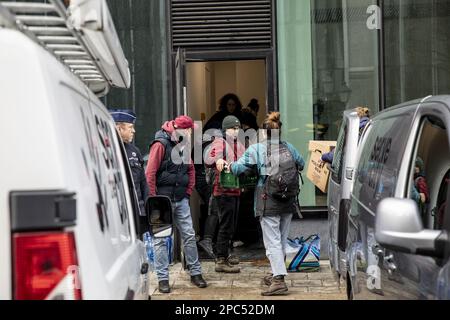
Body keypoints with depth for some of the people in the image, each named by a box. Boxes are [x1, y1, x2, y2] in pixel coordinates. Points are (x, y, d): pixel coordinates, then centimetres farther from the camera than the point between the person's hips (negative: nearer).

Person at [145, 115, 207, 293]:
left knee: (189, 235, 6)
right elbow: (150, 173, -13)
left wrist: (188, 191, 13)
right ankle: (162, 278, 3)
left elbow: (191, 170, 23)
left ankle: (195, 273, 15)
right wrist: (155, 199, -13)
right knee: (161, 239, -1)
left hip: (181, 200, 7)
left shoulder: (183, 147, 13)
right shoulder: (161, 145, -10)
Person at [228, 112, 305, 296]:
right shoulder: (288, 148, 6)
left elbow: (239, 168, -12)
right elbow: (301, 165, 19)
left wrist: (229, 165, 9)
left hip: (268, 202, -5)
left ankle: (279, 280, -13)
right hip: (289, 202, 5)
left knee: (272, 242, -4)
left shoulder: (257, 149, -8)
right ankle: (276, 274, 28)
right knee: (282, 240, 17)